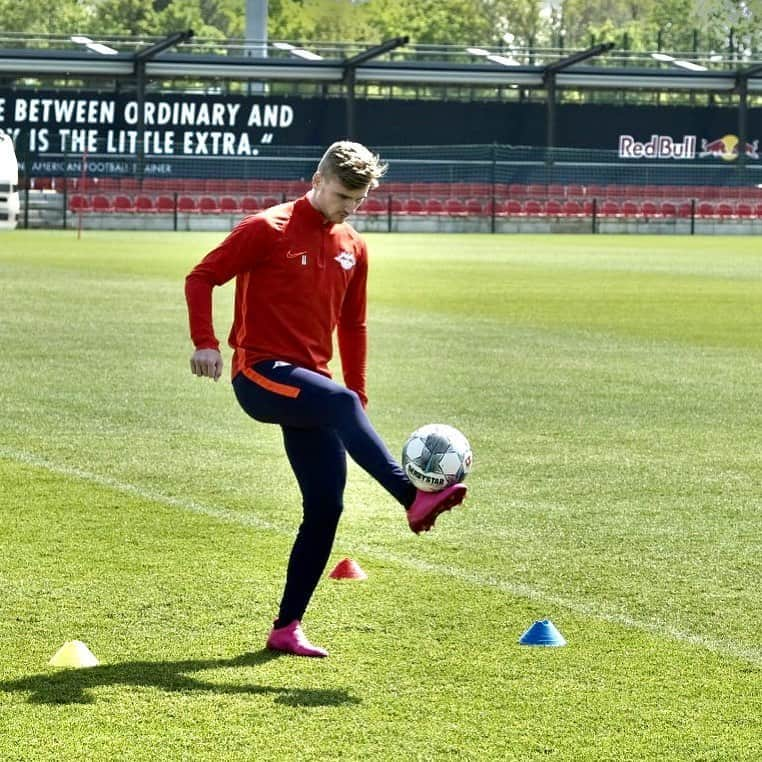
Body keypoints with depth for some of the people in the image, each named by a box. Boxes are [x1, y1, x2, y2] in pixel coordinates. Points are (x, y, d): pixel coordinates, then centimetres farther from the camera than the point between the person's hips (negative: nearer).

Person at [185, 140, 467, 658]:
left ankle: (287, 627, 4)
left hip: (309, 386, 7)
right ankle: (414, 498, -48)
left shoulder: (353, 248, 13)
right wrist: (206, 343, -17)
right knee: (340, 401, -35)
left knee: (326, 506, -3)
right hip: (260, 374, -7)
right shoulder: (268, 230, -5)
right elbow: (202, 277, -5)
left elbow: (352, 325, 22)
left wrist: (359, 398, 18)